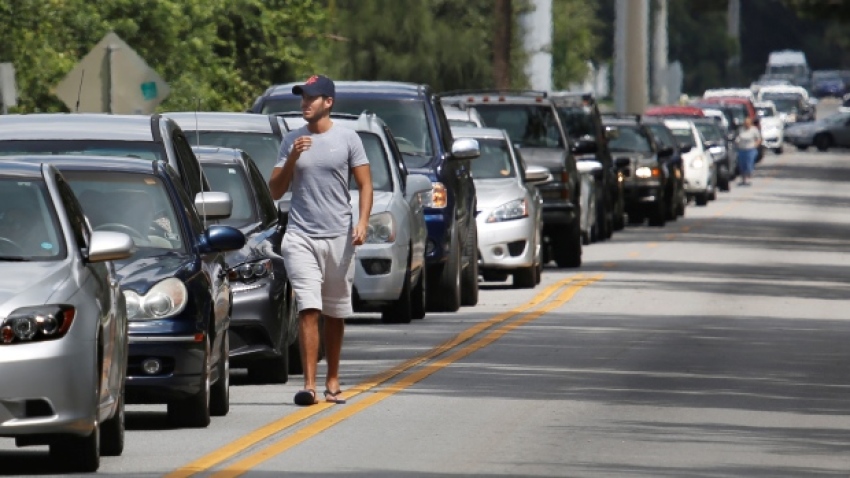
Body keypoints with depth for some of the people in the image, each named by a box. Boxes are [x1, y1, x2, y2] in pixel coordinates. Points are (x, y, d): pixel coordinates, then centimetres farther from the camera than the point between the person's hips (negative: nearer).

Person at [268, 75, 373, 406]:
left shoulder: (347, 139, 3)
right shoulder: (291, 141, 9)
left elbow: (365, 184, 3)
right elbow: (275, 191, 9)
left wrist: (362, 223, -11)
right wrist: (292, 159, -7)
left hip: (338, 238, 0)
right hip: (300, 236, 0)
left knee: (335, 313, 9)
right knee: (308, 310, -13)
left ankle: (332, 381, 20)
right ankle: (309, 384, -19)